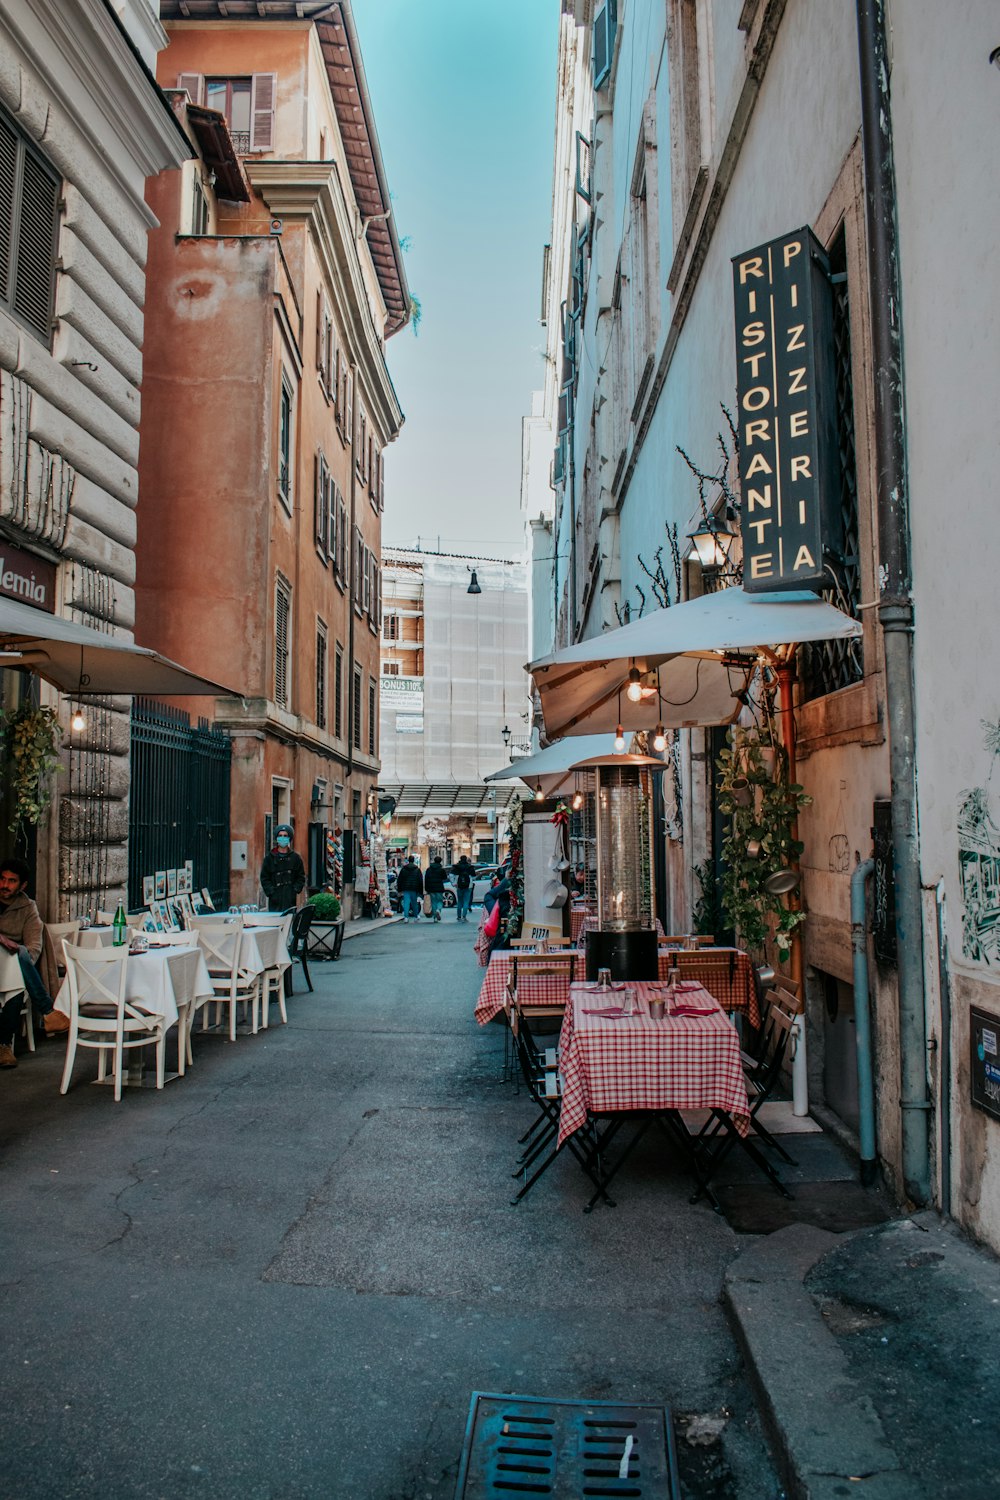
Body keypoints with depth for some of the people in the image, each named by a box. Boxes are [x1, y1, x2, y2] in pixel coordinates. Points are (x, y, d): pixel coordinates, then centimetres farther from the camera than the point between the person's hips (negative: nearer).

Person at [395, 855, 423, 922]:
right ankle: (415, 917, 19)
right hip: (414, 889, 0)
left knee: (406, 902, -3)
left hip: (405, 889, 0)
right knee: (414, 903, 11)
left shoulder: (403, 869, 5)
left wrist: (399, 890, 13)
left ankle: (406, 917, -16)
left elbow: (399, 880, 8)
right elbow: (420, 881, 3)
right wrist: (421, 892, 7)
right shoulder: (417, 869, 2)